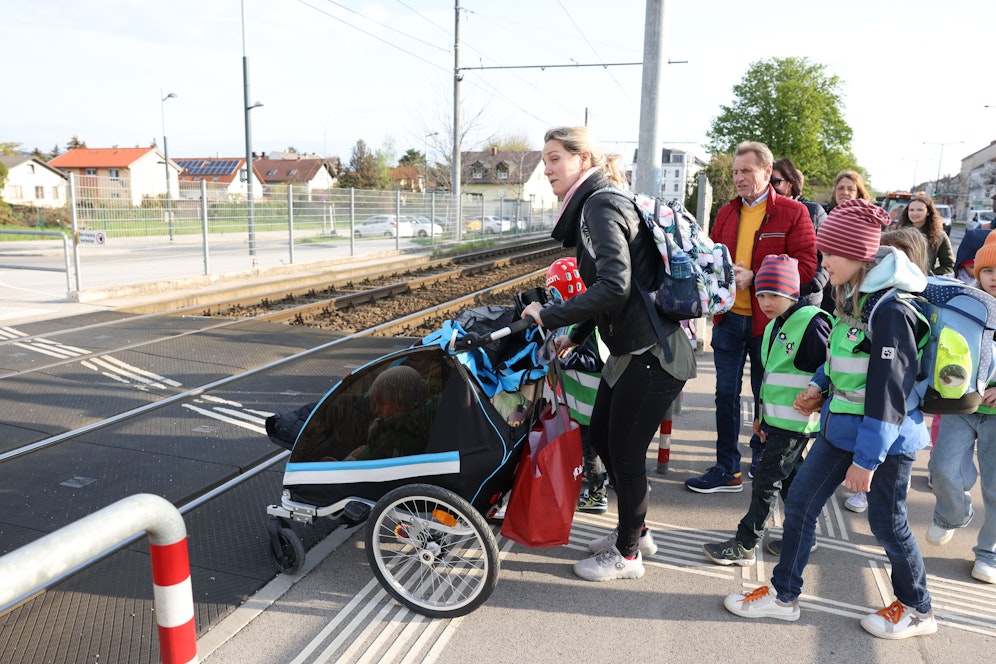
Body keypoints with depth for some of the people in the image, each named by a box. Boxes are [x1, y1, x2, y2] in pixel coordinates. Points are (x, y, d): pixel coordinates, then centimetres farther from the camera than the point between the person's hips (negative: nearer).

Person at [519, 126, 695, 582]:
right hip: (630, 349, 10)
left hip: (652, 355, -10)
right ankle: (635, 531, 38)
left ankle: (627, 554, 25)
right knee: (600, 438, 19)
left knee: (625, 454, 4)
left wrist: (550, 316, -18)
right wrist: (576, 335, 18)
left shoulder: (602, 206, -16)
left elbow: (614, 287, -26)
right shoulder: (592, 206, 14)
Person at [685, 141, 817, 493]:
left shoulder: (792, 212, -6)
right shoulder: (726, 213, 10)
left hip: (768, 319, -4)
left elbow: (806, 266, -12)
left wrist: (755, 277, -20)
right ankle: (727, 470, 19)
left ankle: (762, 468, 29)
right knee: (726, 394, 8)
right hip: (729, 318, 4)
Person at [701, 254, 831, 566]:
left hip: (797, 422, -9)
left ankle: (745, 545, 5)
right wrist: (762, 416, 19)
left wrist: (812, 407, -16)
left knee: (767, 479, -3)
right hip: (776, 419, 9)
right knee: (789, 476, 17)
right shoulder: (775, 326, 12)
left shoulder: (812, 323, -16)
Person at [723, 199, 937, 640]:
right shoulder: (851, 298, 5)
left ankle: (917, 611, 33)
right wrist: (820, 387, 6)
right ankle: (783, 595, 24)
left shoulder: (890, 309, -23)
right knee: (799, 503, 9)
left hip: (885, 437, -8)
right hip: (841, 426, 9)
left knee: (887, 524, 8)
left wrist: (866, 458, -21)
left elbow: (887, 389, -23)